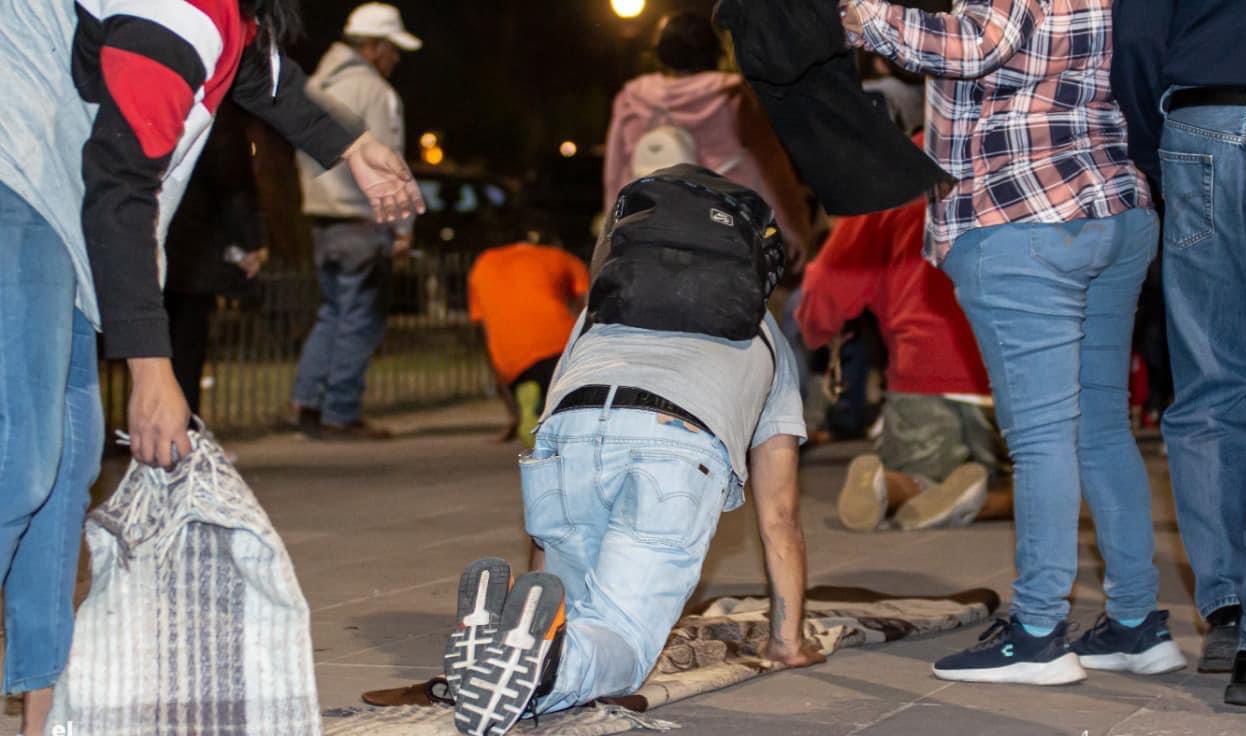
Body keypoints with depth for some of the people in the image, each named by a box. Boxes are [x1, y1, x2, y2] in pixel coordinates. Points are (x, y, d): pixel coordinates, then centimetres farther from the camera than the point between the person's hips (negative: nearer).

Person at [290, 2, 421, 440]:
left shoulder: (314, 88, 14)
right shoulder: (374, 92, -11)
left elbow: (305, 156, 15)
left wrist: (319, 199, 17)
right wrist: (402, 227, -12)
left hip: (322, 219, 8)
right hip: (362, 224, -8)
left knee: (333, 313, 18)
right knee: (359, 321, -1)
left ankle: (307, 400, 10)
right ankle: (340, 416, 0)